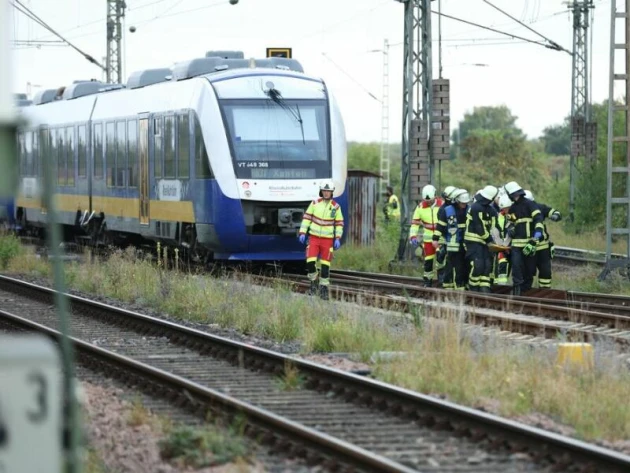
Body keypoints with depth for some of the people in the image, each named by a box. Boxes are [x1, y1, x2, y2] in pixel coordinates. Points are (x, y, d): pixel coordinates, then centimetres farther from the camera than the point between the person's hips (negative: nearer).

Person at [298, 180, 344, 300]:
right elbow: (307, 217, 3)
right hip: (314, 237, 0)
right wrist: (302, 233, -4)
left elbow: (339, 223, 5)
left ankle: (324, 288, 13)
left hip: (328, 239, 0)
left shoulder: (336, 207, -1)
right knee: (310, 262, -12)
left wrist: (338, 238, -2)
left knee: (325, 265, 1)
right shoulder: (315, 203, -1)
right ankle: (313, 281, 12)